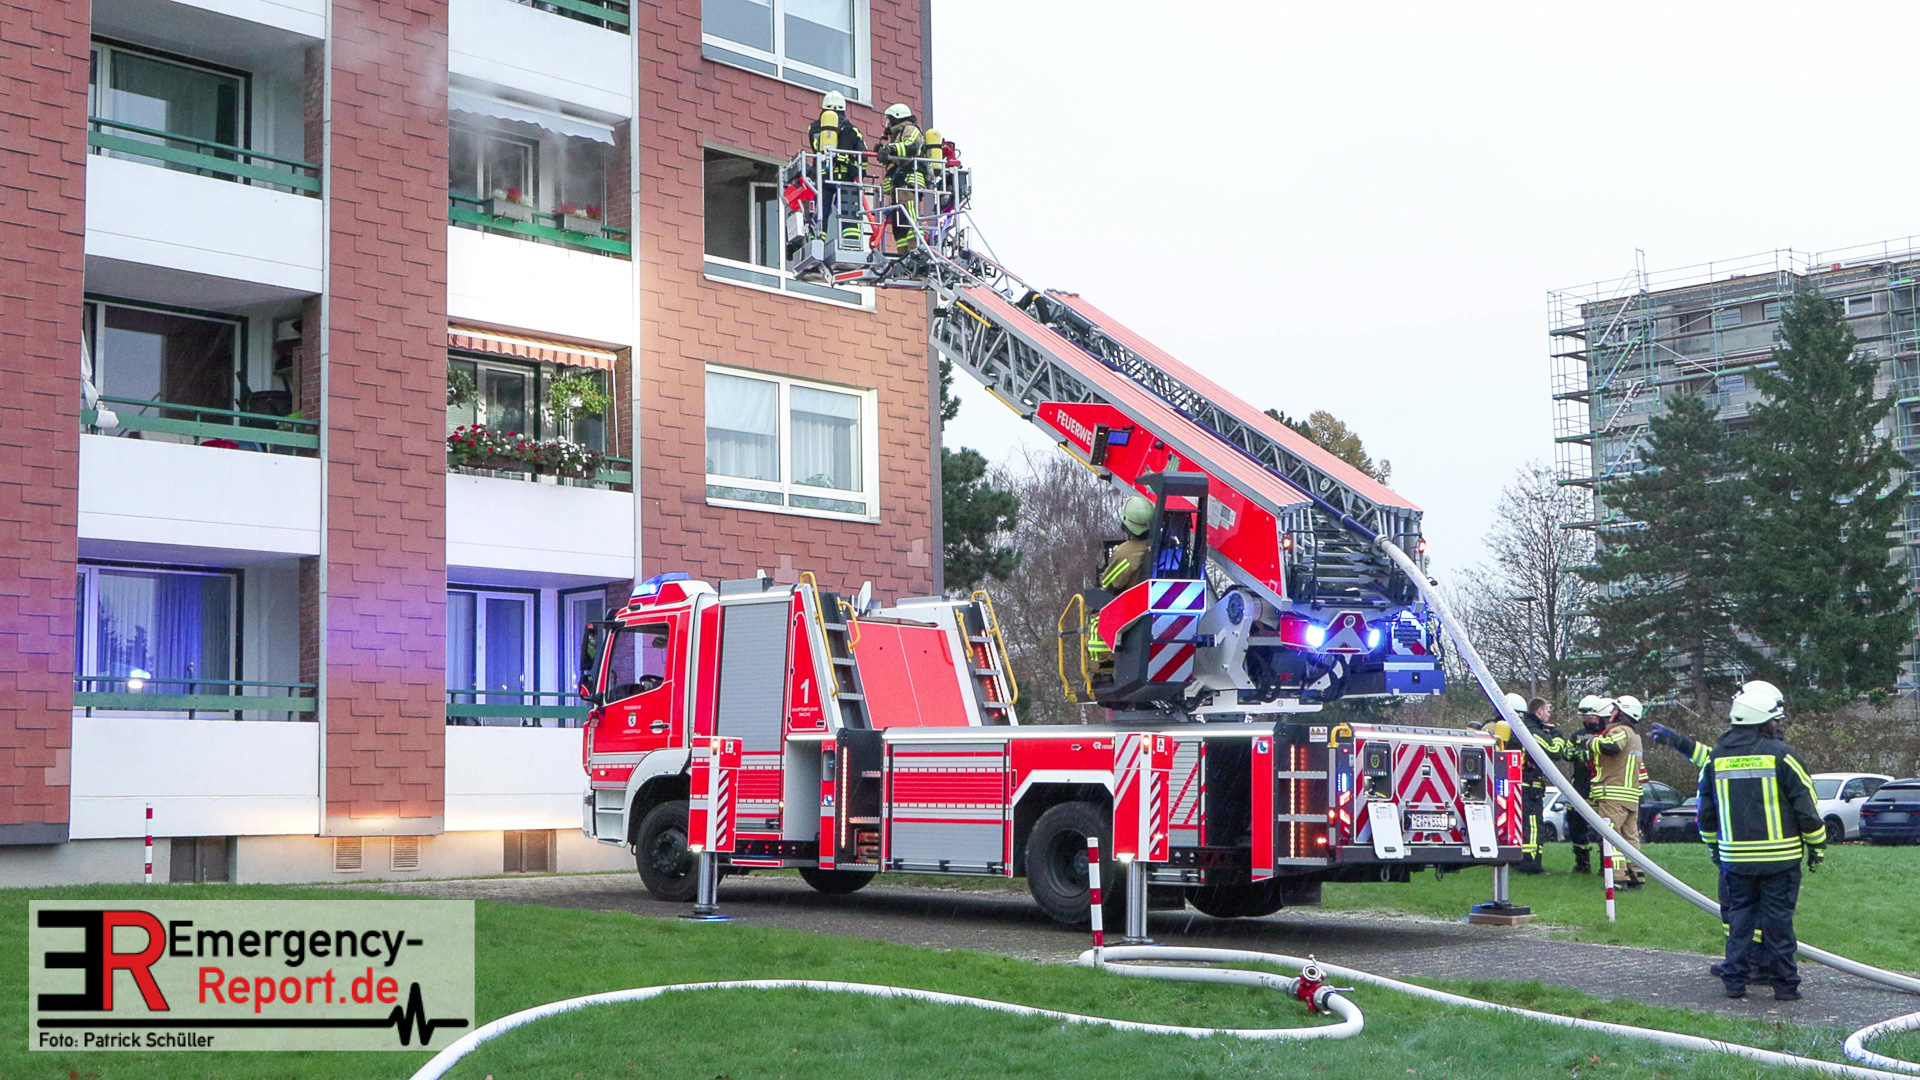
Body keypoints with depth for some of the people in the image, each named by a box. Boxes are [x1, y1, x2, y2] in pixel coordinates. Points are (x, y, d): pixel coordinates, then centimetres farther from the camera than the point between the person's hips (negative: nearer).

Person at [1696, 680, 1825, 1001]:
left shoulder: (1717, 757, 4)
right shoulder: (1780, 755, -10)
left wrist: (1713, 847, 25)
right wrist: (1817, 846, 6)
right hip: (1780, 858, -4)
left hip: (1735, 858, 4)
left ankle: (1735, 981, 11)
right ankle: (1785, 984, 6)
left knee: (1739, 916, 12)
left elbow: (1705, 810, 12)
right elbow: (1806, 806, -6)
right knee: (1778, 921, 2)